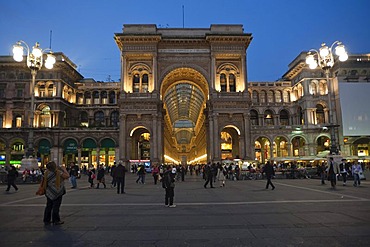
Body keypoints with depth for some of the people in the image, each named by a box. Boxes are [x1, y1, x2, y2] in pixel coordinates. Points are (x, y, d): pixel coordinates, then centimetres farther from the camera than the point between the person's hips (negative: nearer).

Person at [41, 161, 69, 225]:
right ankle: (56, 220, 10)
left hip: (49, 193, 6)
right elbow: (67, 176, -13)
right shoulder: (58, 172, -20)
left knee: (48, 206, 16)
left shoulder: (47, 172, 0)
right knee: (56, 207, 3)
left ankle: (46, 220, 23)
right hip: (57, 192, -6)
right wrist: (64, 169, -1)